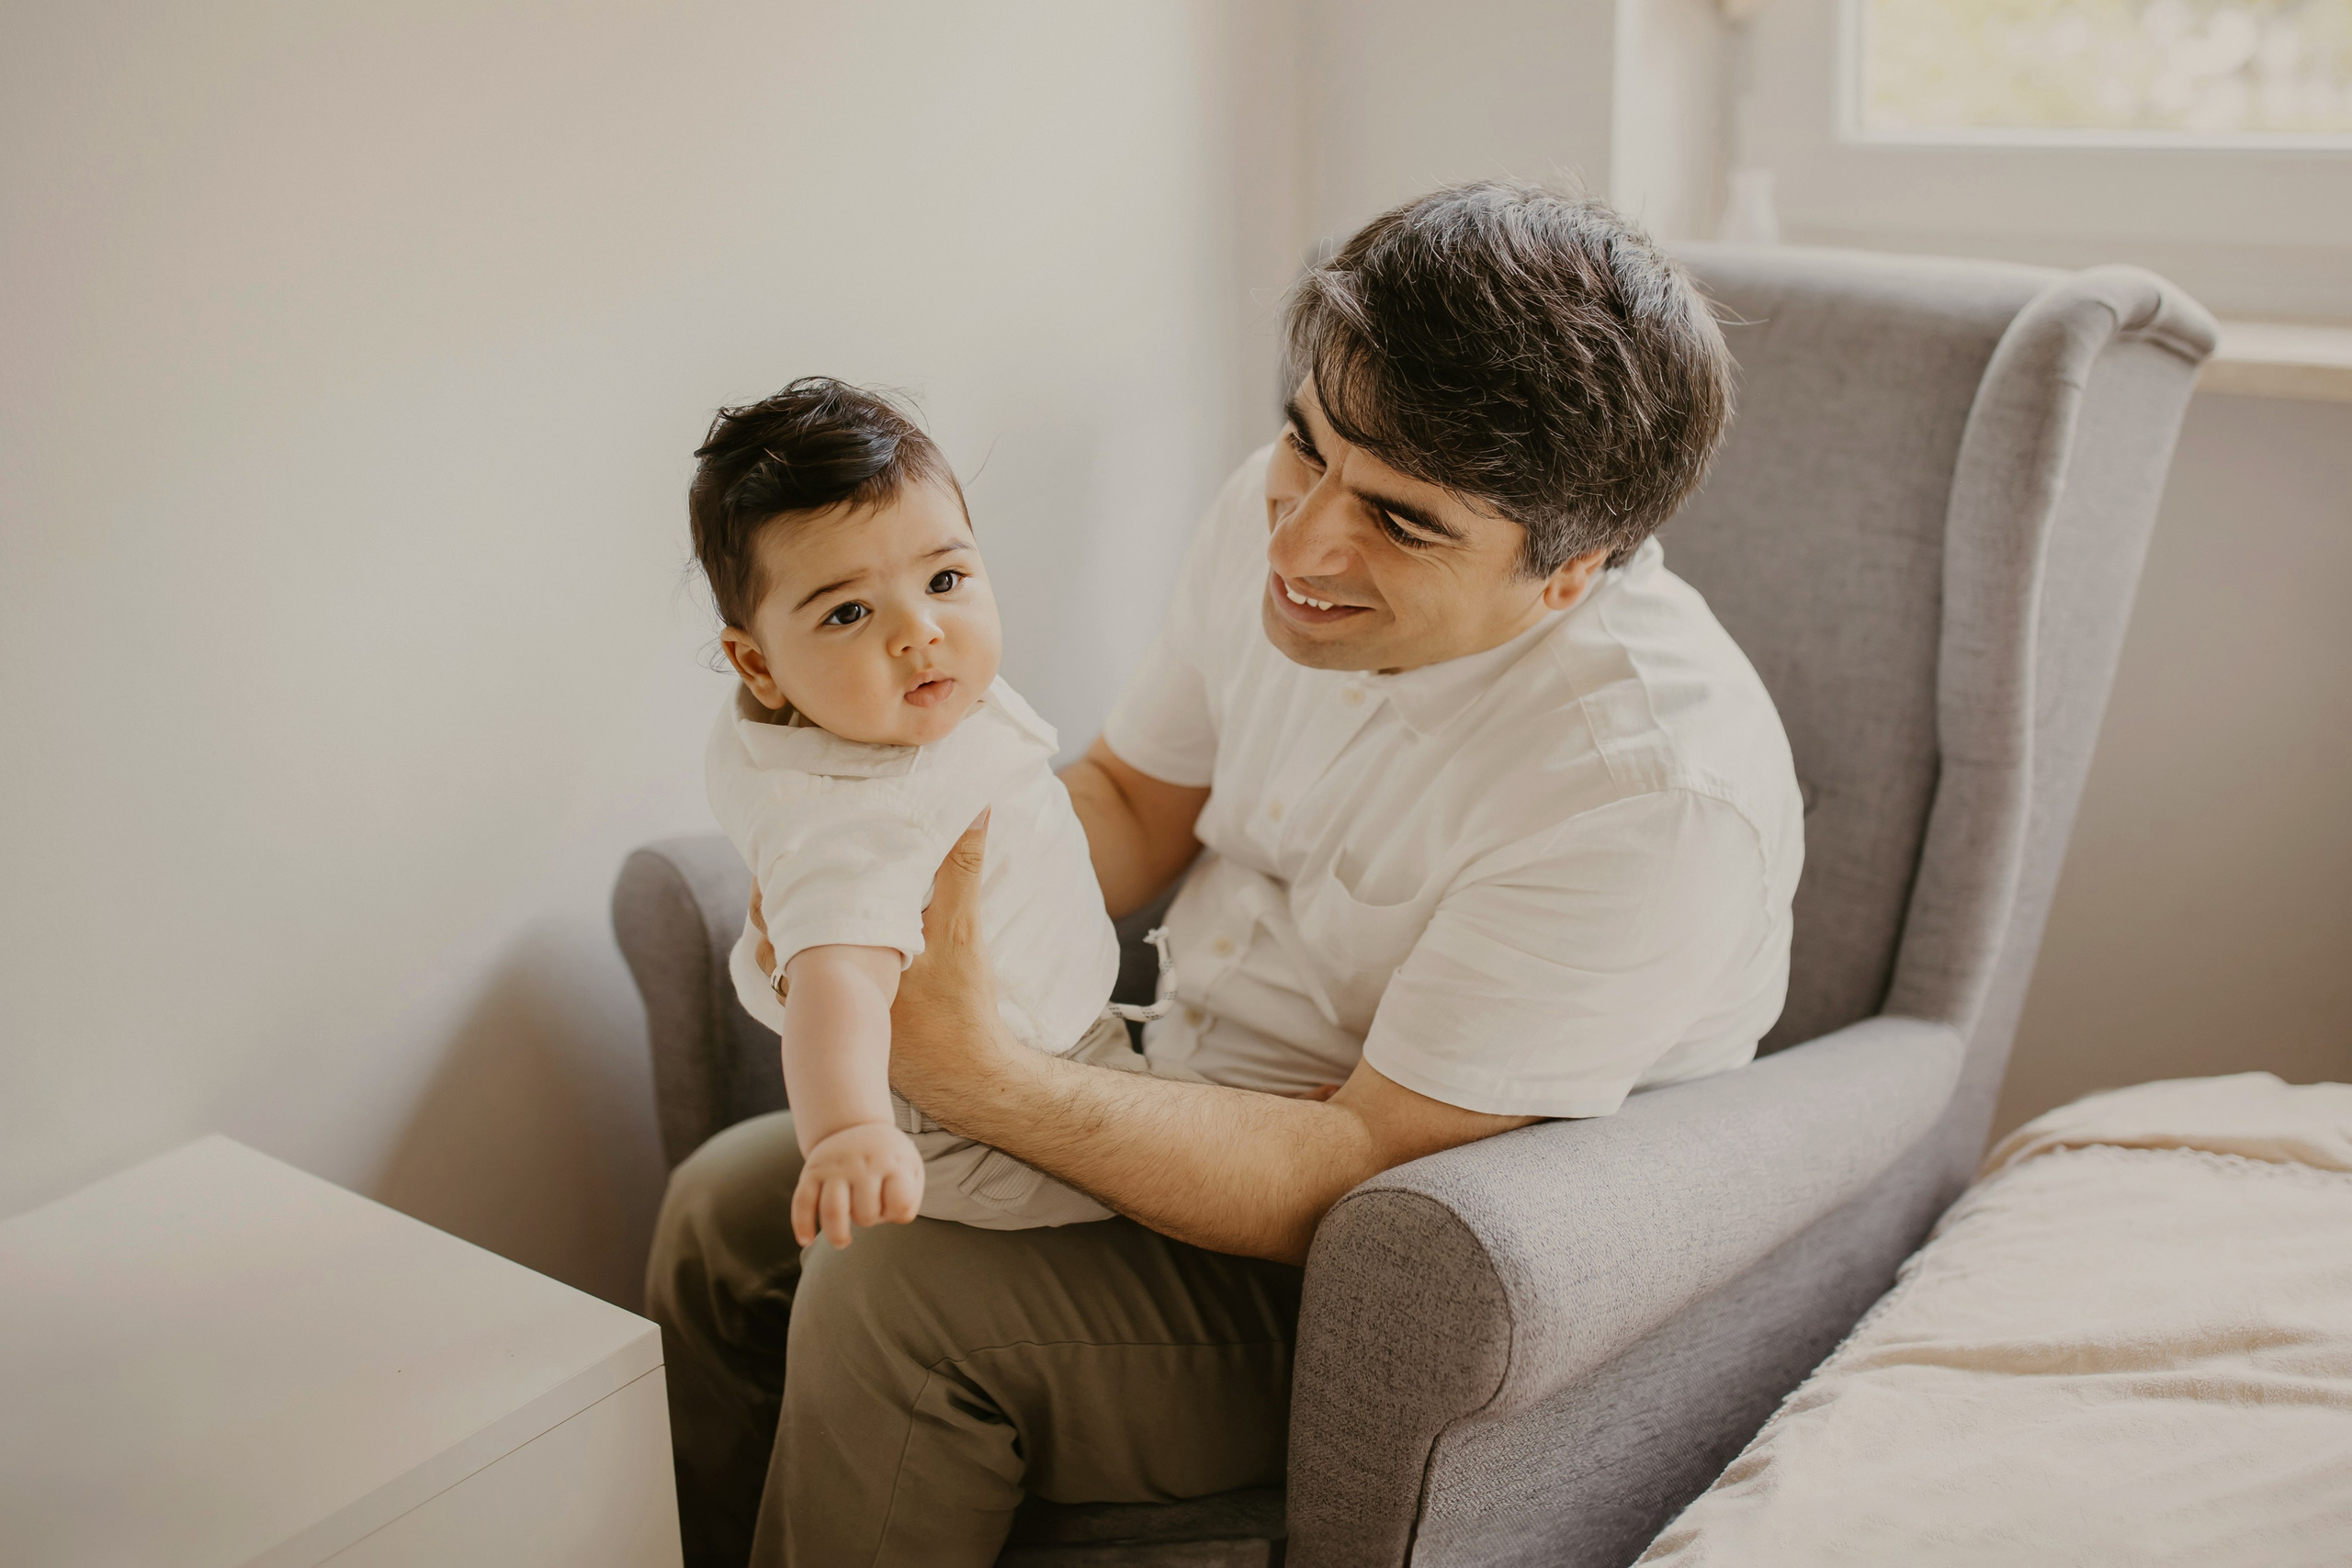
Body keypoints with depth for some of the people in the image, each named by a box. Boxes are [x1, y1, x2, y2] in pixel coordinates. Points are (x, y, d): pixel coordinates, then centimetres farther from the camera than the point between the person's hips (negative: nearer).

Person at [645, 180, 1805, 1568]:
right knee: (726, 1206, 2)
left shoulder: (1659, 792, -30)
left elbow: (1367, 1175, -27)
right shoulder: (1281, 513, -8)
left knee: (890, 1303, -23)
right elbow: (1132, 803, 8)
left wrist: (972, 1073, -35)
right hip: (1194, 1112, 8)